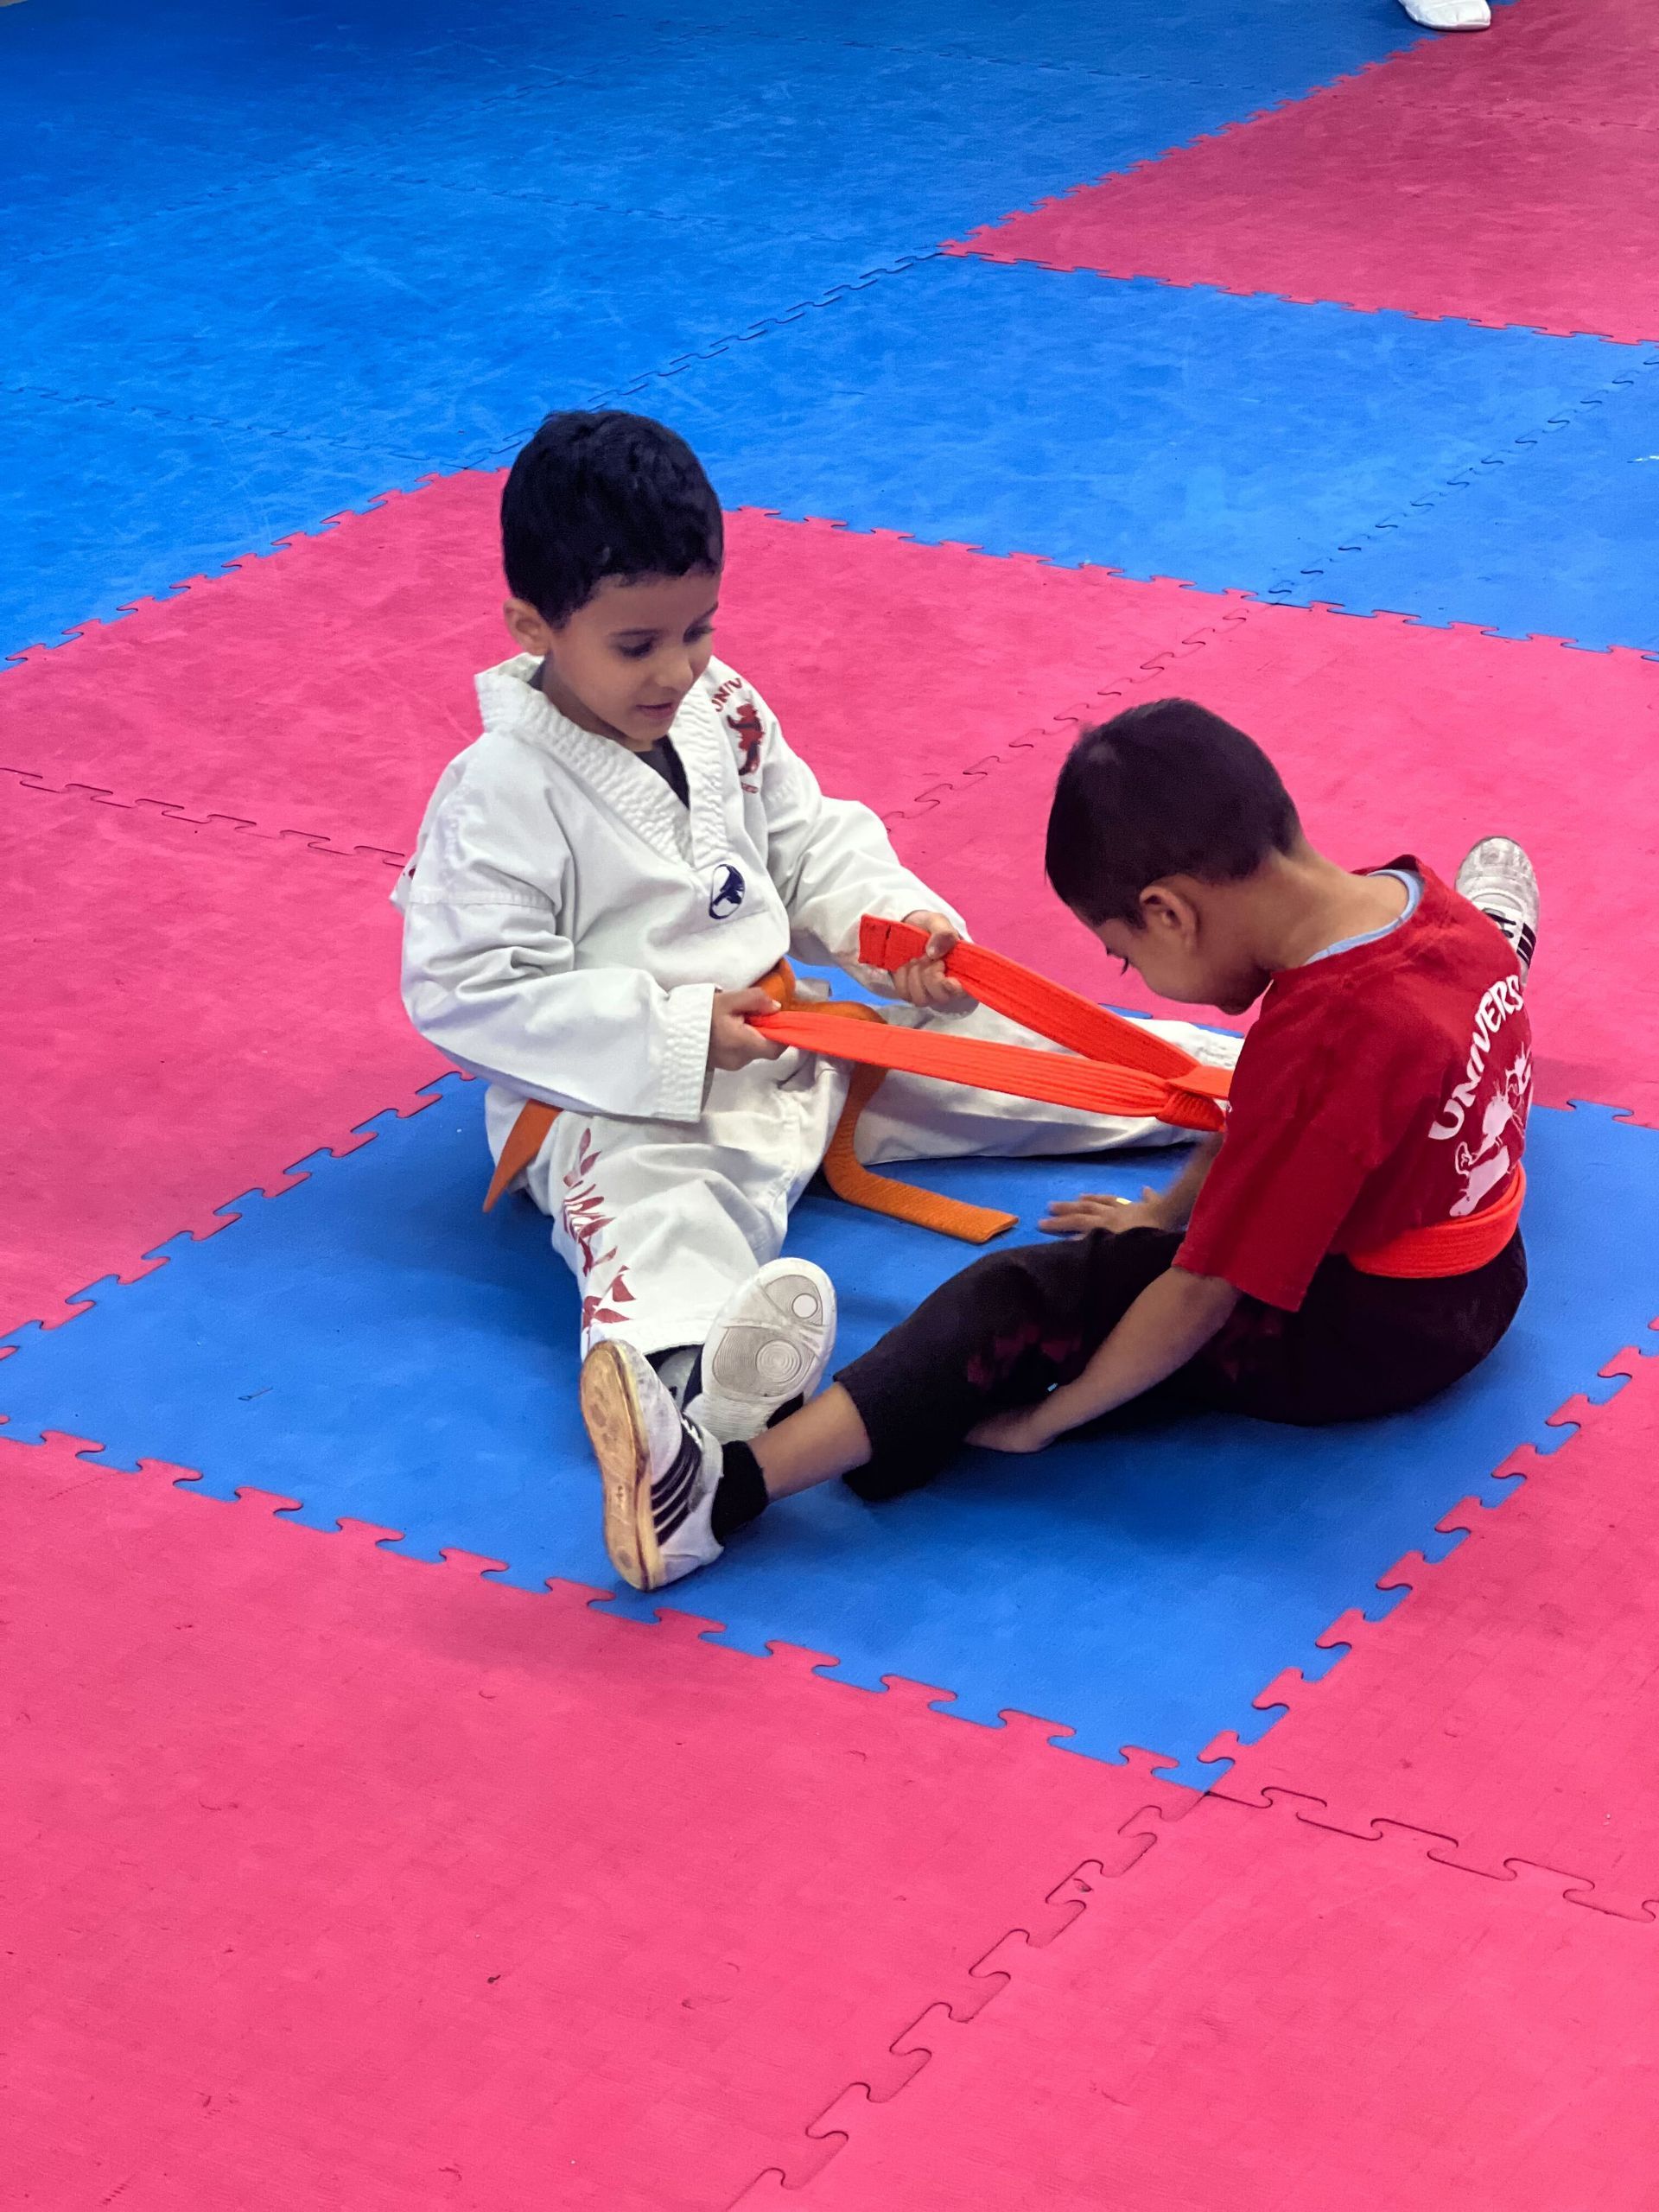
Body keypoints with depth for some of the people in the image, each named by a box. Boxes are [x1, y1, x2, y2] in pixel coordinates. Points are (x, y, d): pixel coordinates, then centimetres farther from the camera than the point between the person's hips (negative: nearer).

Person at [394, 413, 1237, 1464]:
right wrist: (675, 1034, -23)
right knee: (659, 1215, -39)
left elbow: (813, 851, 17)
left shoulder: (724, 714, 4)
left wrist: (898, 919, -6)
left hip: (785, 1046, 8)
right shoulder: (501, 791, -18)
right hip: (619, 1104, -8)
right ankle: (685, 1377, -73)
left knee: (980, 1047, 4)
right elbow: (466, 992, -19)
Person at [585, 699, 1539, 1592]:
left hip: (1355, 1337, -9)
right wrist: (1167, 1210, 14)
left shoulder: (1314, 1048, -33)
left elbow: (1204, 1297, -28)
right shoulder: (1412, 896, -9)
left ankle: (721, 1492, -36)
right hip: (1483, 1283, 9)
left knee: (1031, 1301, -20)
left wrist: (1042, 1419, -20)